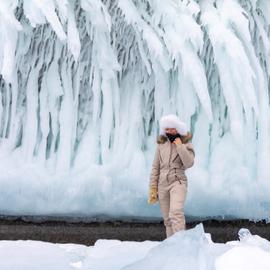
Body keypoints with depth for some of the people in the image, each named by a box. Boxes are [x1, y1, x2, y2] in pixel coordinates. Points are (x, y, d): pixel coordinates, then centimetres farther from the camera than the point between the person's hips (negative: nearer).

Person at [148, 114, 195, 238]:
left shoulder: (186, 145, 2)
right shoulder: (161, 145, 9)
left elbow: (189, 163, -14)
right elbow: (155, 168, 10)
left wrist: (179, 146, -12)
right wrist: (153, 188, 5)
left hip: (178, 182, -4)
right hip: (163, 184, 4)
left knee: (176, 213, -25)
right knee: (167, 219, 6)